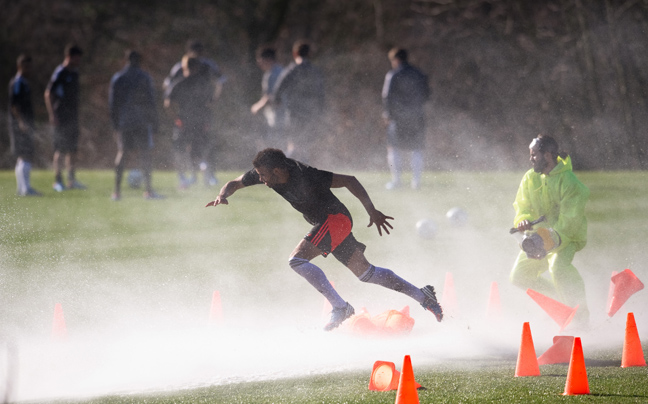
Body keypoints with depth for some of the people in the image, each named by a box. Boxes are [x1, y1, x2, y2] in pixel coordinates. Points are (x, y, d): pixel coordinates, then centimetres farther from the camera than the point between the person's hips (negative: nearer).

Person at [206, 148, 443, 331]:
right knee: (365, 272, 13)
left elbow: (348, 180, -23)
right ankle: (422, 295, 21)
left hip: (335, 218, -9)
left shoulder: (304, 176, -29)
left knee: (297, 260, -21)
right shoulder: (267, 172, -9)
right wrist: (223, 196, -21)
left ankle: (340, 307, -19)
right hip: (325, 223, 9)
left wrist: (371, 211, -25)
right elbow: (234, 184, 2)